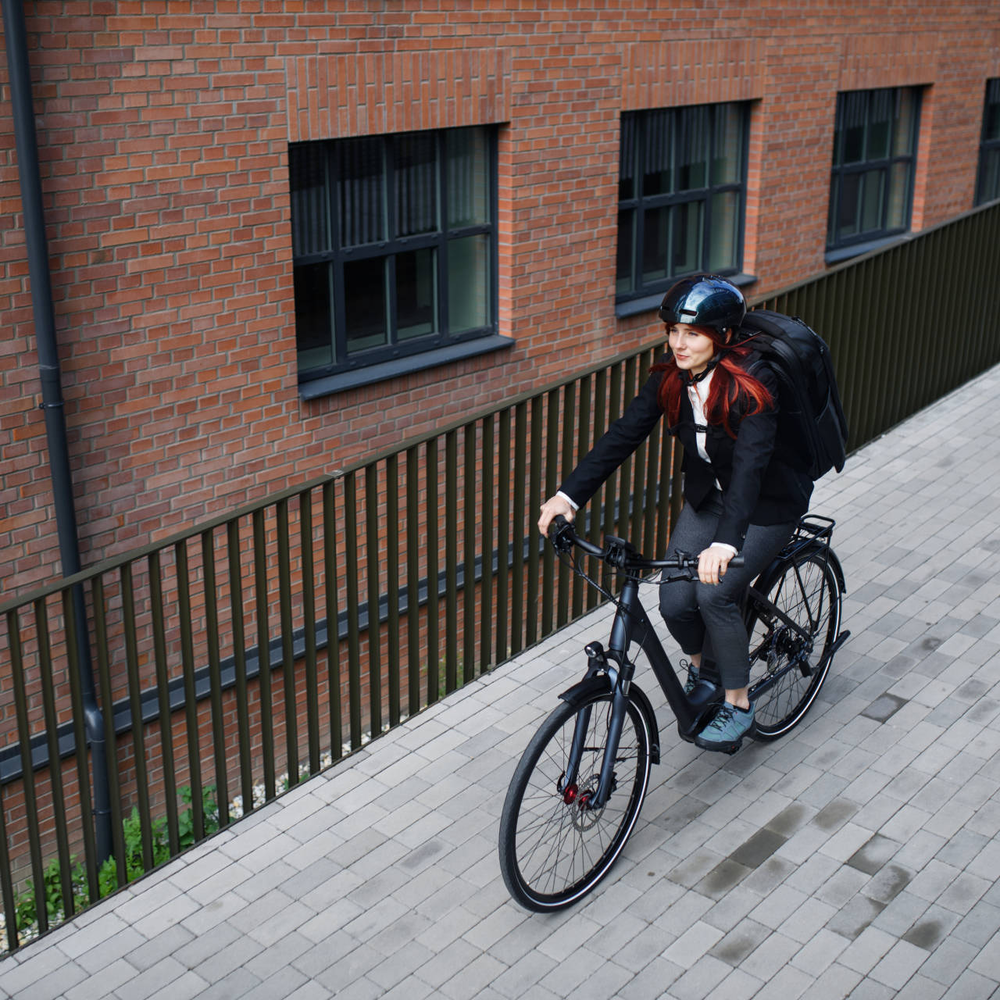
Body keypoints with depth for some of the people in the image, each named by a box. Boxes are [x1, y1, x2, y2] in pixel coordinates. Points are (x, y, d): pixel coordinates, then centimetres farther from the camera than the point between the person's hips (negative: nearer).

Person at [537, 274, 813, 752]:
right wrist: (569, 495, -29)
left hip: (768, 502, -5)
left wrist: (725, 542, -56)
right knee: (675, 600, -8)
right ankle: (700, 663, 27)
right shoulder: (669, 378, -13)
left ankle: (738, 705, 0)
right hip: (708, 496, 5)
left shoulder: (752, 384, -30)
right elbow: (623, 434, -17)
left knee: (714, 592, -22)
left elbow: (750, 463, -42)